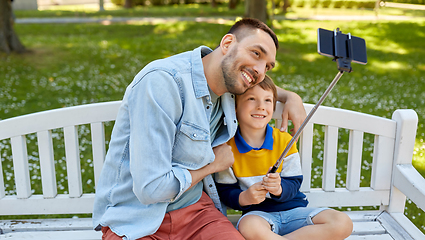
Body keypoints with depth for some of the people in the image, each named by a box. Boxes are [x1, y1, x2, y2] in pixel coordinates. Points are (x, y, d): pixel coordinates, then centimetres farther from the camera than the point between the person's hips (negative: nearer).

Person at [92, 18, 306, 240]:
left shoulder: (227, 80, 1)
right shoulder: (162, 81, -23)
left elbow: (258, 86, 30)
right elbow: (151, 189, -26)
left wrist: (290, 96, 9)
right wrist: (213, 164, -10)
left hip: (193, 208, 5)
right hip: (136, 220, -5)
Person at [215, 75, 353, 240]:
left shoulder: (284, 140, 0)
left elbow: (293, 184, 0)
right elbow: (225, 191, 0)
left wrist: (279, 188, -23)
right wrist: (244, 198, -21)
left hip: (293, 209, 4)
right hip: (258, 213, -4)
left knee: (343, 224, -18)